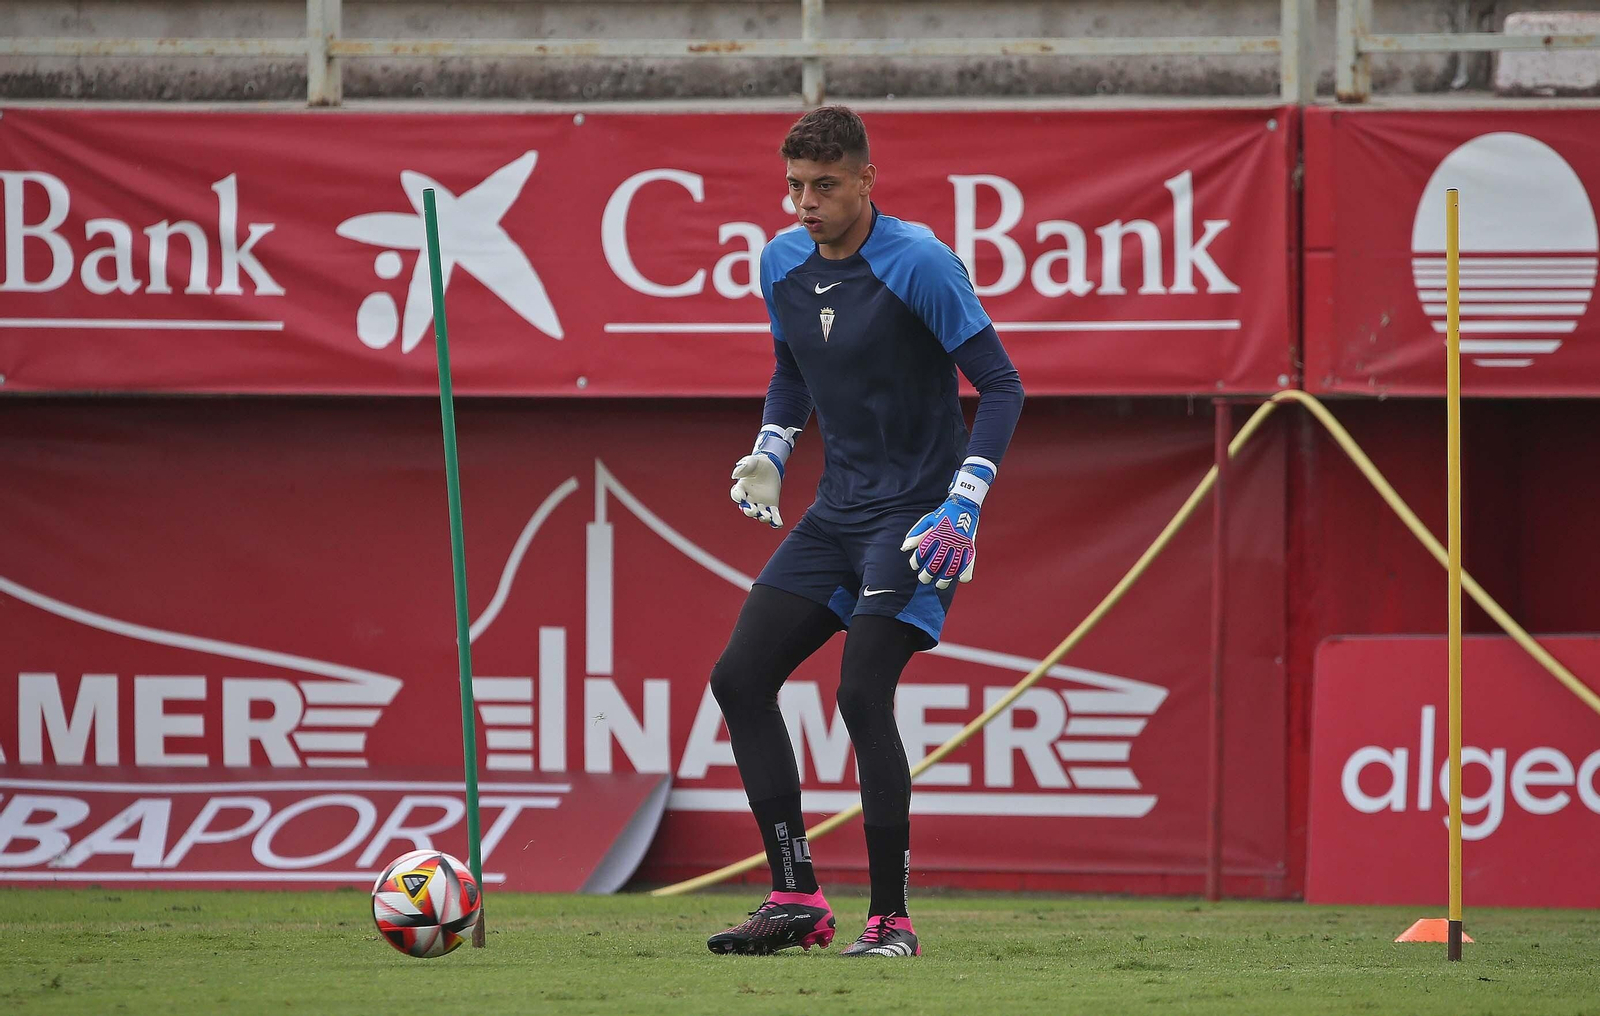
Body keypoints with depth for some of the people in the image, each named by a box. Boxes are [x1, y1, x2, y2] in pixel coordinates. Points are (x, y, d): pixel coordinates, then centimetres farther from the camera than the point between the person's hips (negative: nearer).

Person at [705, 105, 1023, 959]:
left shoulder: (918, 264, -16)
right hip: (836, 510, 8)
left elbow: (1001, 385, -14)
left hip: (916, 514, -8)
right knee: (739, 678, 0)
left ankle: (893, 918, -11)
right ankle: (796, 900, 6)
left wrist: (964, 504, -22)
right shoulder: (782, 263, 5)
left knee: (862, 695, -19)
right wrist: (769, 452, 6)